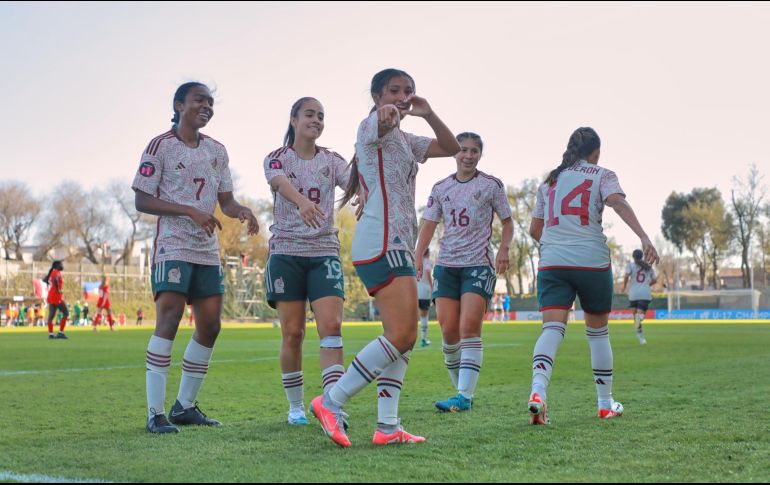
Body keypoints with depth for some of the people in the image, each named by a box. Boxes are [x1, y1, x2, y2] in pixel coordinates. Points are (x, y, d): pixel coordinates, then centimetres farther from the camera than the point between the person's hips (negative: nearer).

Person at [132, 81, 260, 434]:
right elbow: (142, 201, -7)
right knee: (168, 319, -17)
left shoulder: (217, 150, 14)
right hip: (172, 246, -7)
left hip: (208, 249, 7)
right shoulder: (160, 146, -3)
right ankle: (155, 412, -14)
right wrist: (191, 211, -19)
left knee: (210, 325, 5)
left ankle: (185, 405, 18)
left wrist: (241, 211, -9)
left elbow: (225, 199, 16)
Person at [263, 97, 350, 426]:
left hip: (324, 252, 2)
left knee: (331, 326, -13)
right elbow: (281, 183, -23)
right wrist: (302, 201, -45)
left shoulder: (332, 161, 9)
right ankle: (295, 407, 15)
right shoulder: (277, 159, 1)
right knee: (292, 334, 1)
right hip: (286, 252, -1)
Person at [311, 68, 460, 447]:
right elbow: (383, 118, -29)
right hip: (382, 241, -10)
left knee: (403, 337, 5)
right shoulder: (372, 126, -3)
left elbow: (451, 147, 21)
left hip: (398, 243, 10)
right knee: (402, 335, -16)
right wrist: (391, 113, -12)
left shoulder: (404, 140, 25)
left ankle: (387, 426, 3)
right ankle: (331, 402, -12)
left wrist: (428, 114, 11)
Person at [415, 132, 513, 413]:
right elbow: (429, 224, 12)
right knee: (449, 331, -2)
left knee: (469, 327, -15)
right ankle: (461, 389, 13)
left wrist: (503, 249, -9)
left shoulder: (491, 185, 3)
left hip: (479, 264, -3)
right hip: (446, 264, 4)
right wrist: (418, 258, 0)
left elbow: (507, 222, 9)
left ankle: (464, 396, -17)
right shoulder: (441, 188, 11)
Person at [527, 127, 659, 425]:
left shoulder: (550, 180, 18)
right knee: (598, 331, 13)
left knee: (552, 328, -9)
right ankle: (605, 404, 22)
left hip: (551, 263, 2)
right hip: (592, 262, -2)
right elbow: (618, 202, -15)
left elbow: (535, 229, 22)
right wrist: (643, 237, -25)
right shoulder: (602, 175, 7)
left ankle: (538, 390, -34)